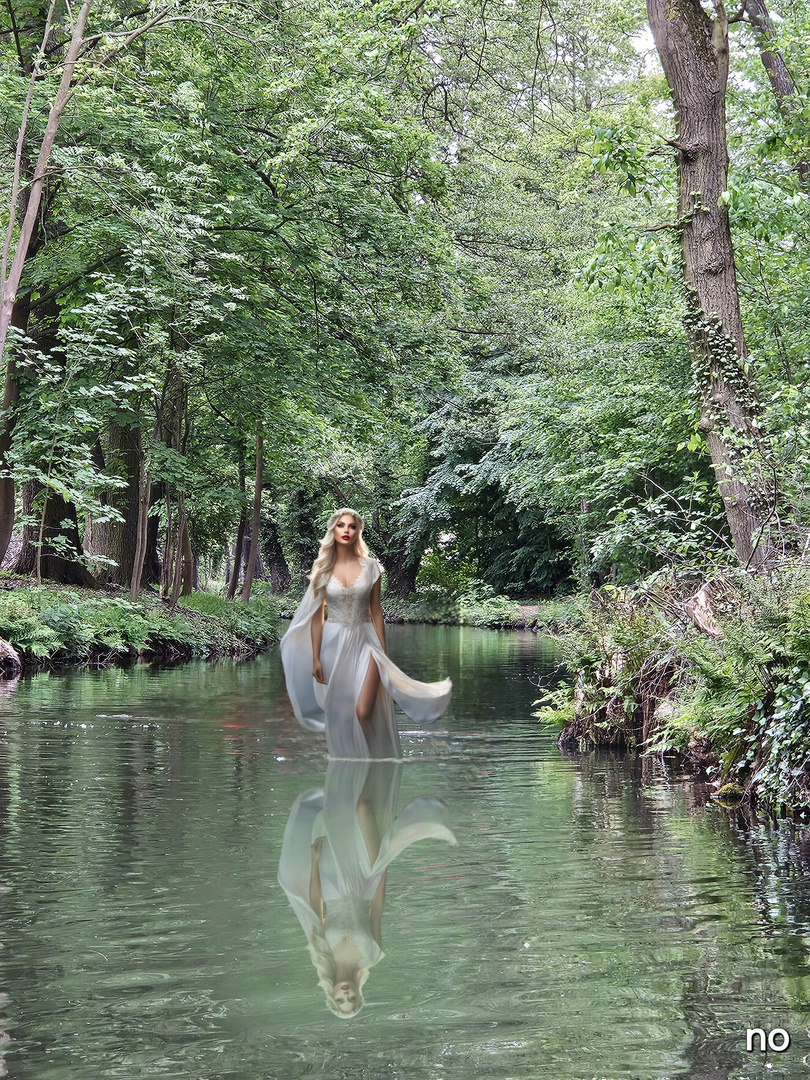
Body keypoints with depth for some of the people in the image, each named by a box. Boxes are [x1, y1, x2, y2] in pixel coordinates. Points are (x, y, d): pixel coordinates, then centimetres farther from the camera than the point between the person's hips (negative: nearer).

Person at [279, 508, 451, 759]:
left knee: (364, 712, -13)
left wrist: (383, 652, 2)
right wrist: (315, 659, -3)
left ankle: (372, 759, 5)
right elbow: (316, 616, 2)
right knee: (338, 714, 4)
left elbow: (375, 611, 6)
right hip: (334, 643, 1)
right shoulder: (323, 569, 2)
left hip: (364, 643, -1)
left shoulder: (370, 567, 3)